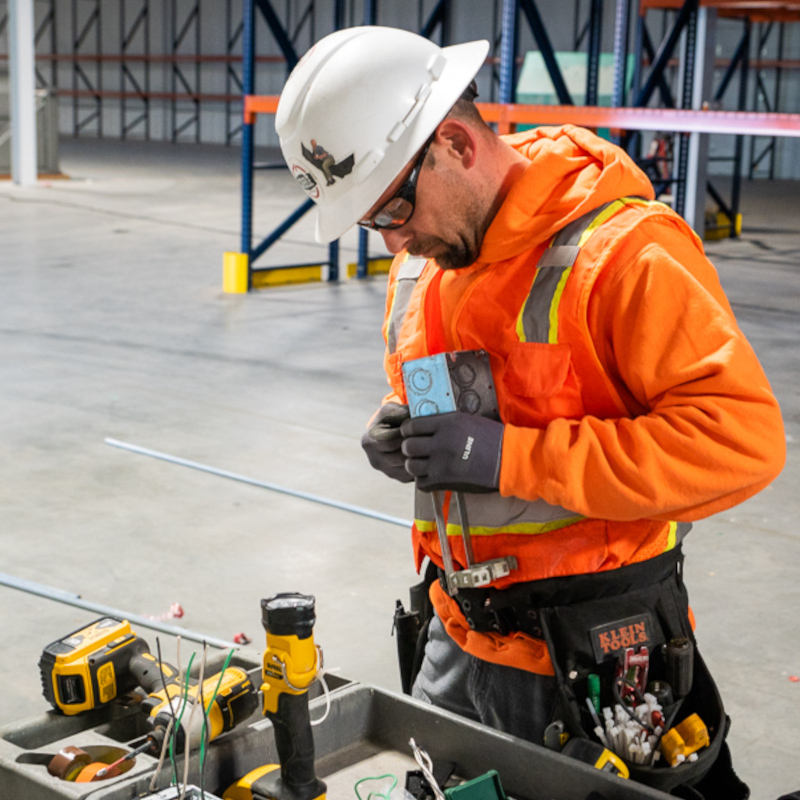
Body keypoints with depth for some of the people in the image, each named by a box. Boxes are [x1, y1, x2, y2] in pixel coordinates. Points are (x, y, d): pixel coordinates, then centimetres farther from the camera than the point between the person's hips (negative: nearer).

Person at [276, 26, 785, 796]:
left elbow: (741, 436, -27)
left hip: (586, 659, -7)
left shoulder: (624, 253, -21)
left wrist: (510, 457, -28)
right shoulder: (425, 255, 5)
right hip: (461, 637, 7)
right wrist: (396, 427, -2)